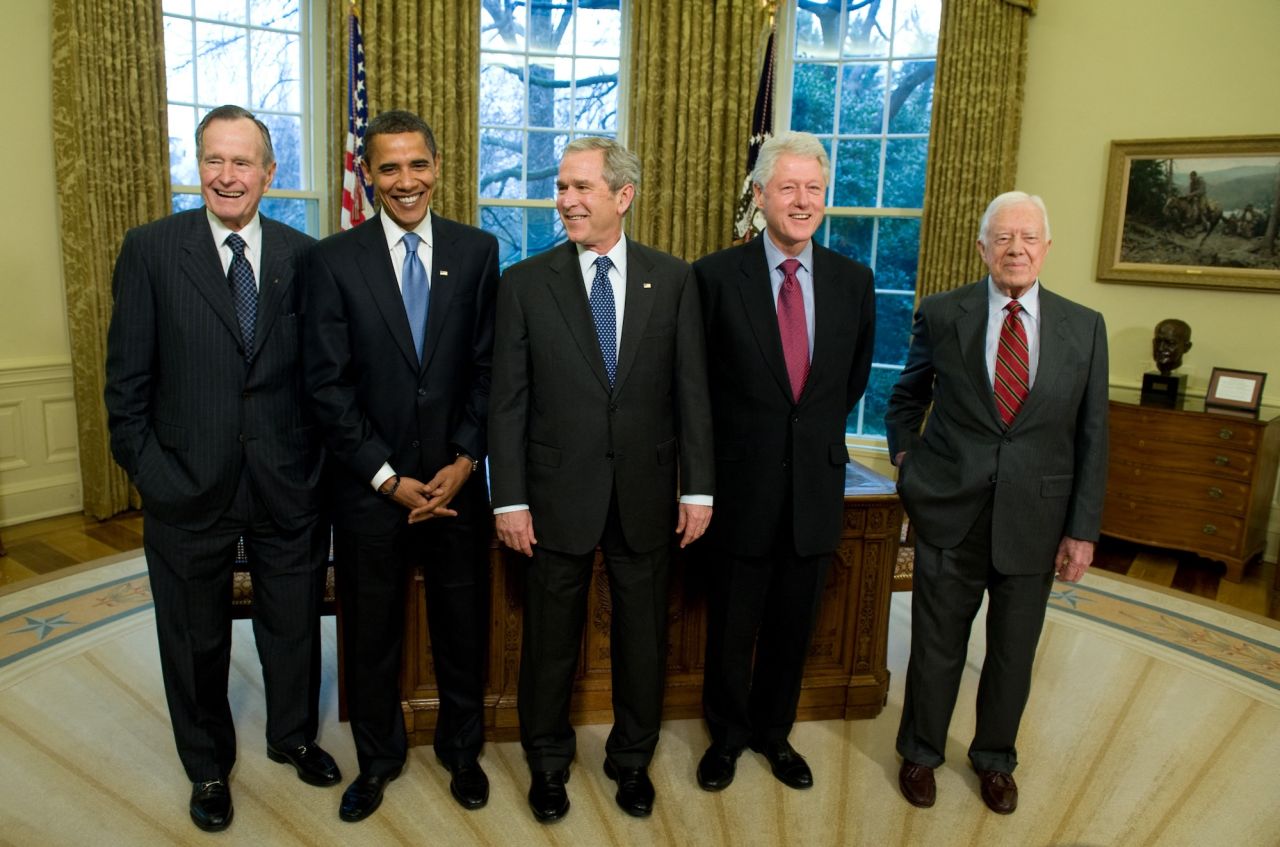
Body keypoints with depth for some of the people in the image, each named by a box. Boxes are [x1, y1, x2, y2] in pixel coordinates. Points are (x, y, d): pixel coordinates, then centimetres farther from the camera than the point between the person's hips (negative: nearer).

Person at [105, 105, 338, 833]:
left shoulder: (303, 256, -1)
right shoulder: (150, 250, -5)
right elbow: (128, 378, -4)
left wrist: (322, 463, -2)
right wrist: (146, 468, -7)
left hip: (287, 481, 1)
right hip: (189, 487, -1)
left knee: (294, 624, 18)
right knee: (195, 638, 17)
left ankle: (294, 736, 45)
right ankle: (209, 766, 41)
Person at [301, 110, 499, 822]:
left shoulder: (478, 250, 0)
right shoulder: (334, 259, -4)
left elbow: (489, 367, 0)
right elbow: (328, 383, -7)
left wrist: (465, 460, -8)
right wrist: (388, 477, -10)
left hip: (456, 480, 1)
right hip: (370, 487, 0)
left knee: (464, 623, 14)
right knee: (372, 630, 14)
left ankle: (462, 749, 38)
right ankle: (378, 757, 38)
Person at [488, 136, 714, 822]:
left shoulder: (673, 279, 1)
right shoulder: (525, 283, -2)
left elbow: (692, 391, 1)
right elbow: (508, 400, -3)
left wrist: (698, 487, -1)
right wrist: (509, 499, -7)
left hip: (646, 492, 1)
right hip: (559, 492, -1)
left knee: (642, 634, 14)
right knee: (550, 636, 13)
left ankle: (632, 758, 38)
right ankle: (548, 760, 37)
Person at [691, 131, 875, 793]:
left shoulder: (853, 280, 1)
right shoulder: (716, 275, -9)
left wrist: (820, 433, 12)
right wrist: (733, 440, 3)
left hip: (816, 483, 3)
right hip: (743, 483, -3)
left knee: (793, 625, 17)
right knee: (731, 625, 13)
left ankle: (774, 731, 39)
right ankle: (728, 733, 36)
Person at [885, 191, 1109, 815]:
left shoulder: (1084, 327, 0)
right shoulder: (941, 314, -3)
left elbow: (1092, 437, 1)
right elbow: (907, 396, 12)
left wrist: (1083, 530, -1)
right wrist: (904, 456, 0)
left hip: (1034, 518, 2)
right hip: (950, 510, -1)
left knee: (1014, 650, 15)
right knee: (937, 643, 11)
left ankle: (995, 758, 39)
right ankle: (921, 752, 34)